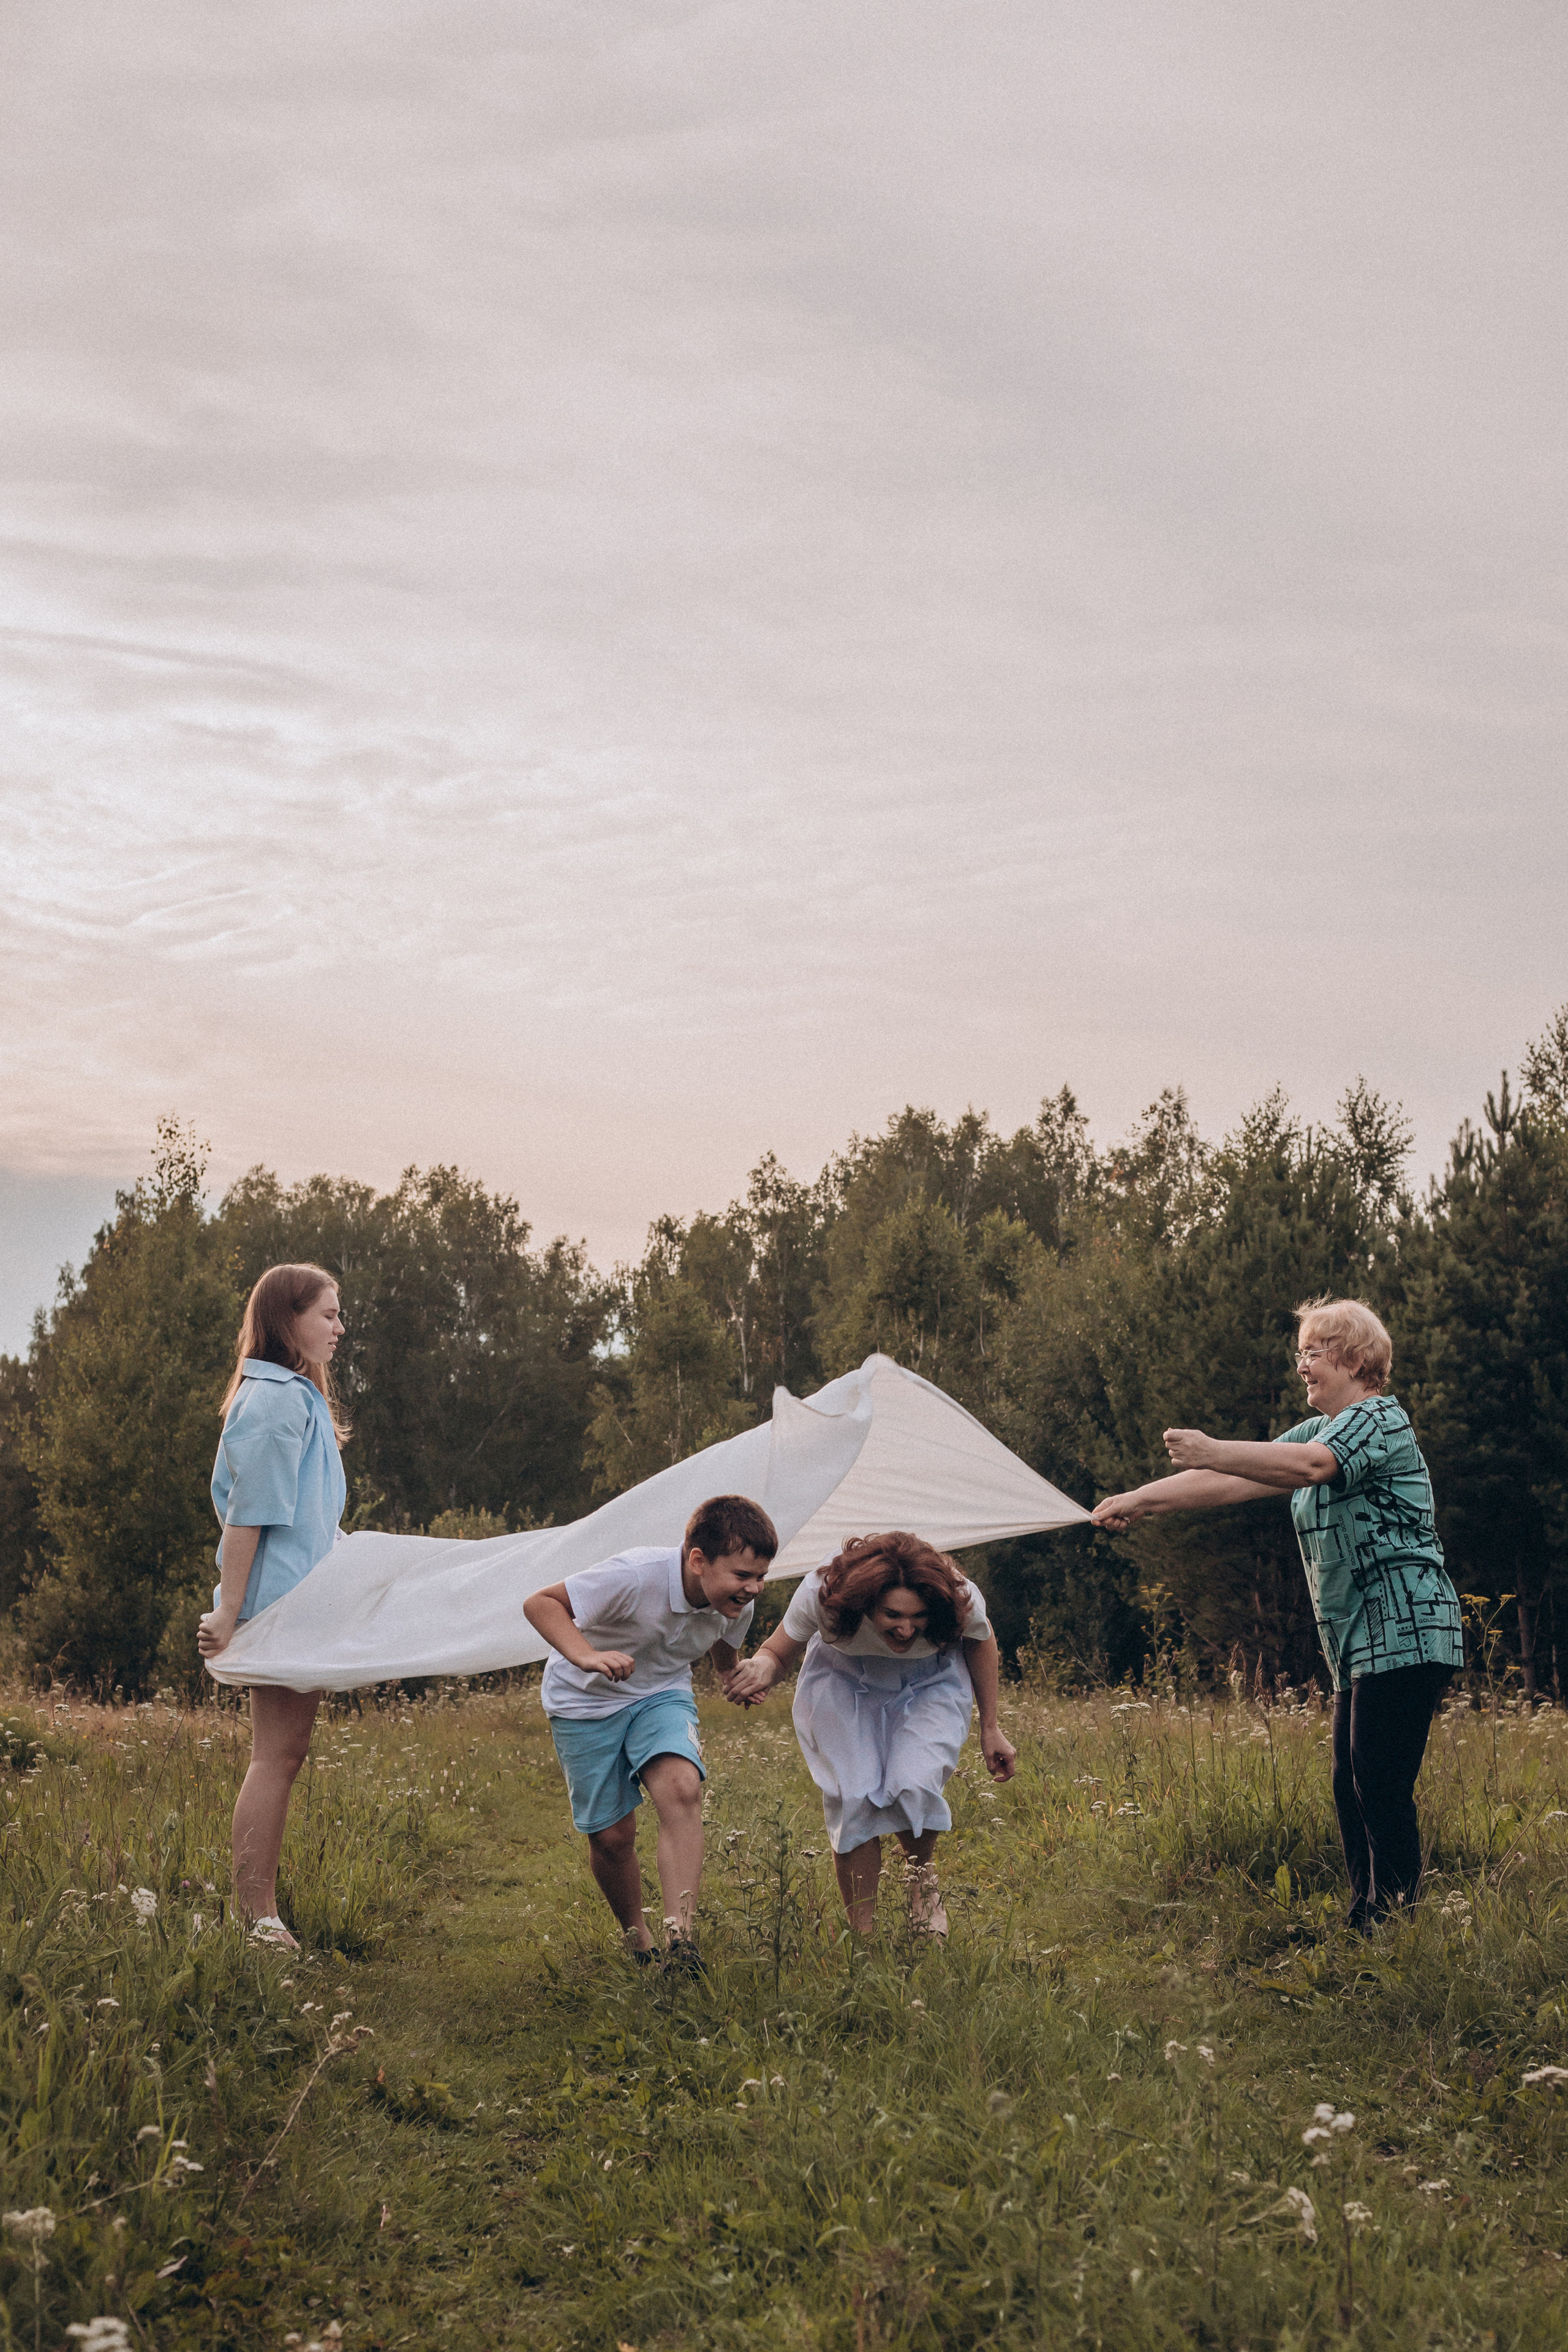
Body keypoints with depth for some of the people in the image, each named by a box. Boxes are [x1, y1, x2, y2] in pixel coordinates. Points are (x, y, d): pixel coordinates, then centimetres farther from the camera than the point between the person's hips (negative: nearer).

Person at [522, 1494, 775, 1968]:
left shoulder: (736, 1604, -14)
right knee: (612, 1835, 0)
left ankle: (679, 1941, -30)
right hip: (587, 1700, -3)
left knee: (682, 1789, -27)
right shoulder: (637, 1577, -33)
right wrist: (585, 1656, -44)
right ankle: (636, 1940, 29)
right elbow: (541, 1603, -27)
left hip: (662, 1694, 3)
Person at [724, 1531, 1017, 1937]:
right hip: (843, 1683, 0)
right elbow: (778, 1651, -17)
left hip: (930, 1684, 0)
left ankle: (923, 1875, 12)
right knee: (852, 1799, -14)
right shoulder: (822, 1595, -37)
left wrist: (990, 1729, 3)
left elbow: (980, 1640, -8)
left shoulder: (961, 1599, -35)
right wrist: (763, 1669, -43)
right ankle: (863, 1938, 3)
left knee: (913, 1788, -22)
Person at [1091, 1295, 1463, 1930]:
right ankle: (1363, 1930, 8)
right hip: (1360, 1642, 10)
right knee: (1352, 1788, 6)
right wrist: (1142, 1499, 7)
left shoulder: (1381, 1419, -7)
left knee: (1382, 1789, -13)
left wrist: (1211, 1452, -35)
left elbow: (1310, 1466, -27)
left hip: (1404, 1633, -10)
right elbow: (1238, 1481, 16)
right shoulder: (1317, 1430, 22)